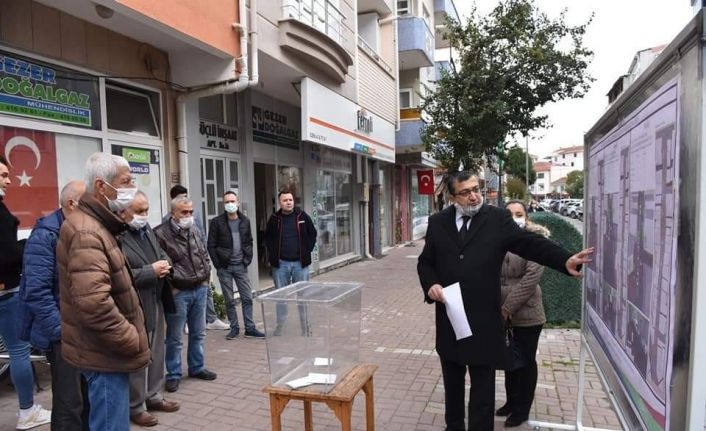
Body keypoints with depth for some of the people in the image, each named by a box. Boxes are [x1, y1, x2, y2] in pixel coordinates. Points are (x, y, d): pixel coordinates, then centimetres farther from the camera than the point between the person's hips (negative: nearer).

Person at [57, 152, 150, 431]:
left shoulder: (95, 225, 13)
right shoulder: (86, 232, -22)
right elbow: (94, 303, -32)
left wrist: (128, 338, 17)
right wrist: (132, 340, -20)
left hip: (107, 348, 10)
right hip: (106, 353, -10)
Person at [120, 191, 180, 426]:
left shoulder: (146, 229, 8)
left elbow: (160, 253, 19)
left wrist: (165, 263, -3)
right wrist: (151, 271, -23)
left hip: (156, 303, 9)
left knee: (156, 354, 20)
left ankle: (153, 396, 37)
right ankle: (136, 407, 25)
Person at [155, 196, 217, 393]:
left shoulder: (194, 232, 11)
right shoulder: (161, 234, -14)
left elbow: (205, 255, 22)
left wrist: (206, 274, 11)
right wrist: (172, 284, -15)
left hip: (200, 289, 7)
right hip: (178, 293, -7)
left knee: (198, 333, 17)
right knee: (175, 337, 5)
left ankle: (197, 367, 32)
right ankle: (173, 375, 20)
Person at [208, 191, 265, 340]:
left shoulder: (245, 221, 6)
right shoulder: (216, 222, -3)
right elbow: (211, 246, -3)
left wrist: (247, 259, 2)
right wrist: (218, 265, -7)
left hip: (241, 266, 2)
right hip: (224, 267, -2)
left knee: (247, 298, 3)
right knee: (229, 300, 7)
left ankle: (250, 328, 11)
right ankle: (234, 328, 19)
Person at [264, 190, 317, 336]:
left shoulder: (302, 216, 0)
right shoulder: (274, 219, 2)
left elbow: (312, 234, 8)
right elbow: (268, 238, 13)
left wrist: (307, 251, 0)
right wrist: (272, 255, 3)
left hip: (300, 263, 0)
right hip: (280, 264, 1)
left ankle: (305, 327, 19)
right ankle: (280, 326, 21)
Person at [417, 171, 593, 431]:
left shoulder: (498, 219, -2)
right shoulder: (438, 222, 4)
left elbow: (530, 243, -10)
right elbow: (425, 262, 8)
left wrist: (565, 260, -24)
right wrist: (430, 285, -10)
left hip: (483, 321, -3)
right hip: (449, 318, 3)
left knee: (482, 387, 9)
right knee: (452, 382, 21)